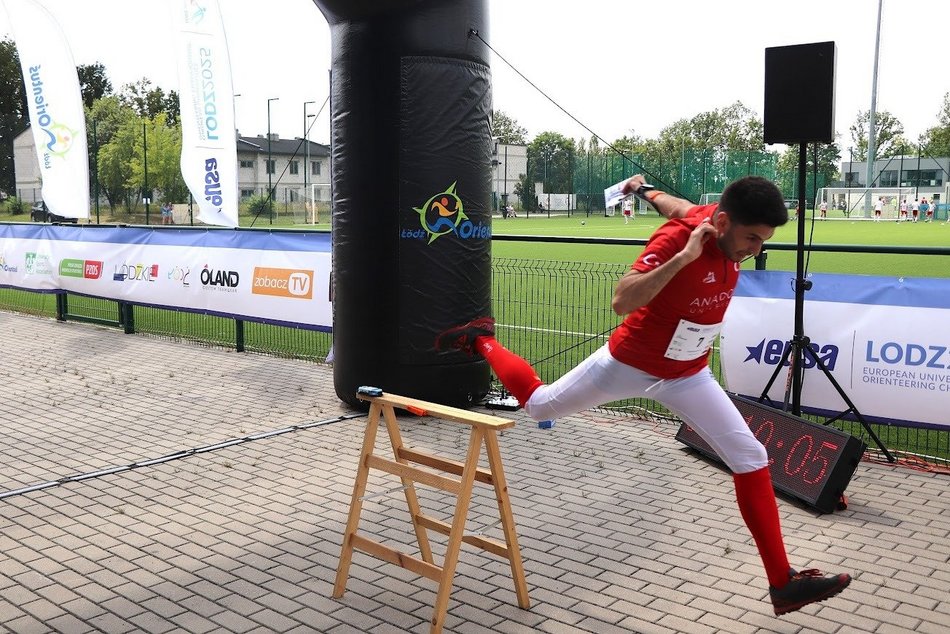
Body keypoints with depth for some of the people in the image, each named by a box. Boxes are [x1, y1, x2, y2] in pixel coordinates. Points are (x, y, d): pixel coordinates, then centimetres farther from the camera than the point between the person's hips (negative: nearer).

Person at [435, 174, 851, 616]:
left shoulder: (729, 231, -11)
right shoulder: (678, 235, -32)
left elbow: (678, 205, 11)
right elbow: (621, 303, -42)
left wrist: (647, 192, 30)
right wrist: (683, 256, -46)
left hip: (688, 375, 6)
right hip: (628, 363, -6)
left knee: (751, 459, -1)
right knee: (538, 405, 14)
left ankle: (782, 583, 7)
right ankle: (482, 342, 41)